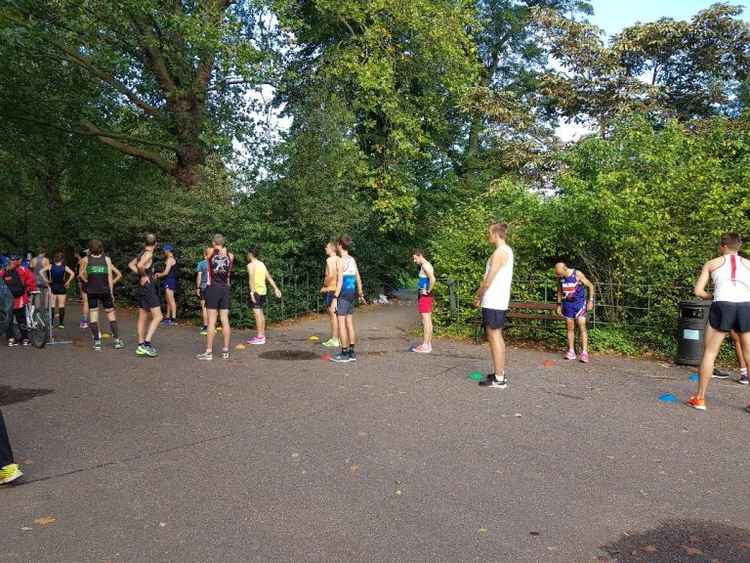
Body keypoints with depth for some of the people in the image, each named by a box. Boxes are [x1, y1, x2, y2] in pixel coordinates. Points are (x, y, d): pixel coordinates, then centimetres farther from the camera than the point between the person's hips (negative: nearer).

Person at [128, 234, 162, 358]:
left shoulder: (142, 254, 13)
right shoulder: (149, 254, -13)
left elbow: (131, 265, 26)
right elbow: (140, 265, -31)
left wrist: (140, 273, 12)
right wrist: (143, 275, -14)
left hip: (141, 288, 9)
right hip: (148, 287, -9)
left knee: (142, 318, 12)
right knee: (157, 317, -8)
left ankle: (141, 346, 16)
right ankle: (147, 343, -14)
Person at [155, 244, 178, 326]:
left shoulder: (170, 259, -13)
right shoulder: (171, 259, 19)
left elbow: (166, 272, -16)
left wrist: (159, 275, 0)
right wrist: (159, 274, 14)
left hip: (169, 281, -11)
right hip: (169, 282, 11)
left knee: (171, 300, -14)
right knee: (168, 300, 15)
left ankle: (174, 319, -19)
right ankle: (168, 317, 22)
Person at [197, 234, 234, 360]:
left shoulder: (210, 252, -3)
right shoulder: (230, 255, 5)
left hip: (213, 288, -3)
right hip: (225, 289, 3)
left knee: (211, 321, -3)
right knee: (225, 320, 5)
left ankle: (209, 352, -1)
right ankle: (226, 351, 8)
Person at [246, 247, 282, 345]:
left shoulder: (251, 265, -8)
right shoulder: (262, 264, 16)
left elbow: (251, 279, -20)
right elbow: (269, 277, 15)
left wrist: (252, 292, -25)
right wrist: (276, 289, 16)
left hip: (256, 291, -8)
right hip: (263, 290, 8)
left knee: (257, 312, -8)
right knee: (260, 312, 15)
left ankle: (259, 338, -9)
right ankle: (262, 335, 21)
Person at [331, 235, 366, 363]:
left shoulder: (341, 261, -13)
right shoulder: (352, 260, 11)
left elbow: (340, 281, -19)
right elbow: (358, 279, 16)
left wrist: (335, 298, -19)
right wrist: (360, 294, 25)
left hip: (343, 294, -8)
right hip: (352, 293, 8)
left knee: (341, 323, -3)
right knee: (349, 323, 11)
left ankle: (344, 353, -1)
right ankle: (351, 353, 15)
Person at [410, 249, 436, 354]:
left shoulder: (425, 265, -14)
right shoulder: (426, 265, 16)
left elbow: (432, 279, -28)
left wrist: (428, 291, -19)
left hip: (425, 296, -10)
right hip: (425, 296, 10)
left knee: (426, 321, -8)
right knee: (428, 321, 12)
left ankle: (425, 346, -6)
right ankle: (428, 344, 17)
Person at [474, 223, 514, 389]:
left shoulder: (500, 252, -17)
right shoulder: (507, 250, 14)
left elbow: (488, 281, -19)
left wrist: (478, 298, -5)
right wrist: (481, 291, 13)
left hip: (493, 302, -10)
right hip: (500, 301, 10)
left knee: (494, 337, -6)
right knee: (497, 336, 15)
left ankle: (499, 379, -2)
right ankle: (500, 373, 23)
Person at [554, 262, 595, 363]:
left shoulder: (578, 274, -15)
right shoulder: (559, 278, -1)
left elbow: (590, 286, -5)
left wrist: (590, 300, -8)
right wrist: (559, 305, 12)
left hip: (580, 303, -4)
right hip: (567, 304, 4)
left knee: (582, 327, -11)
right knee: (570, 328, 6)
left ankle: (584, 352, -11)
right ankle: (571, 352, 12)